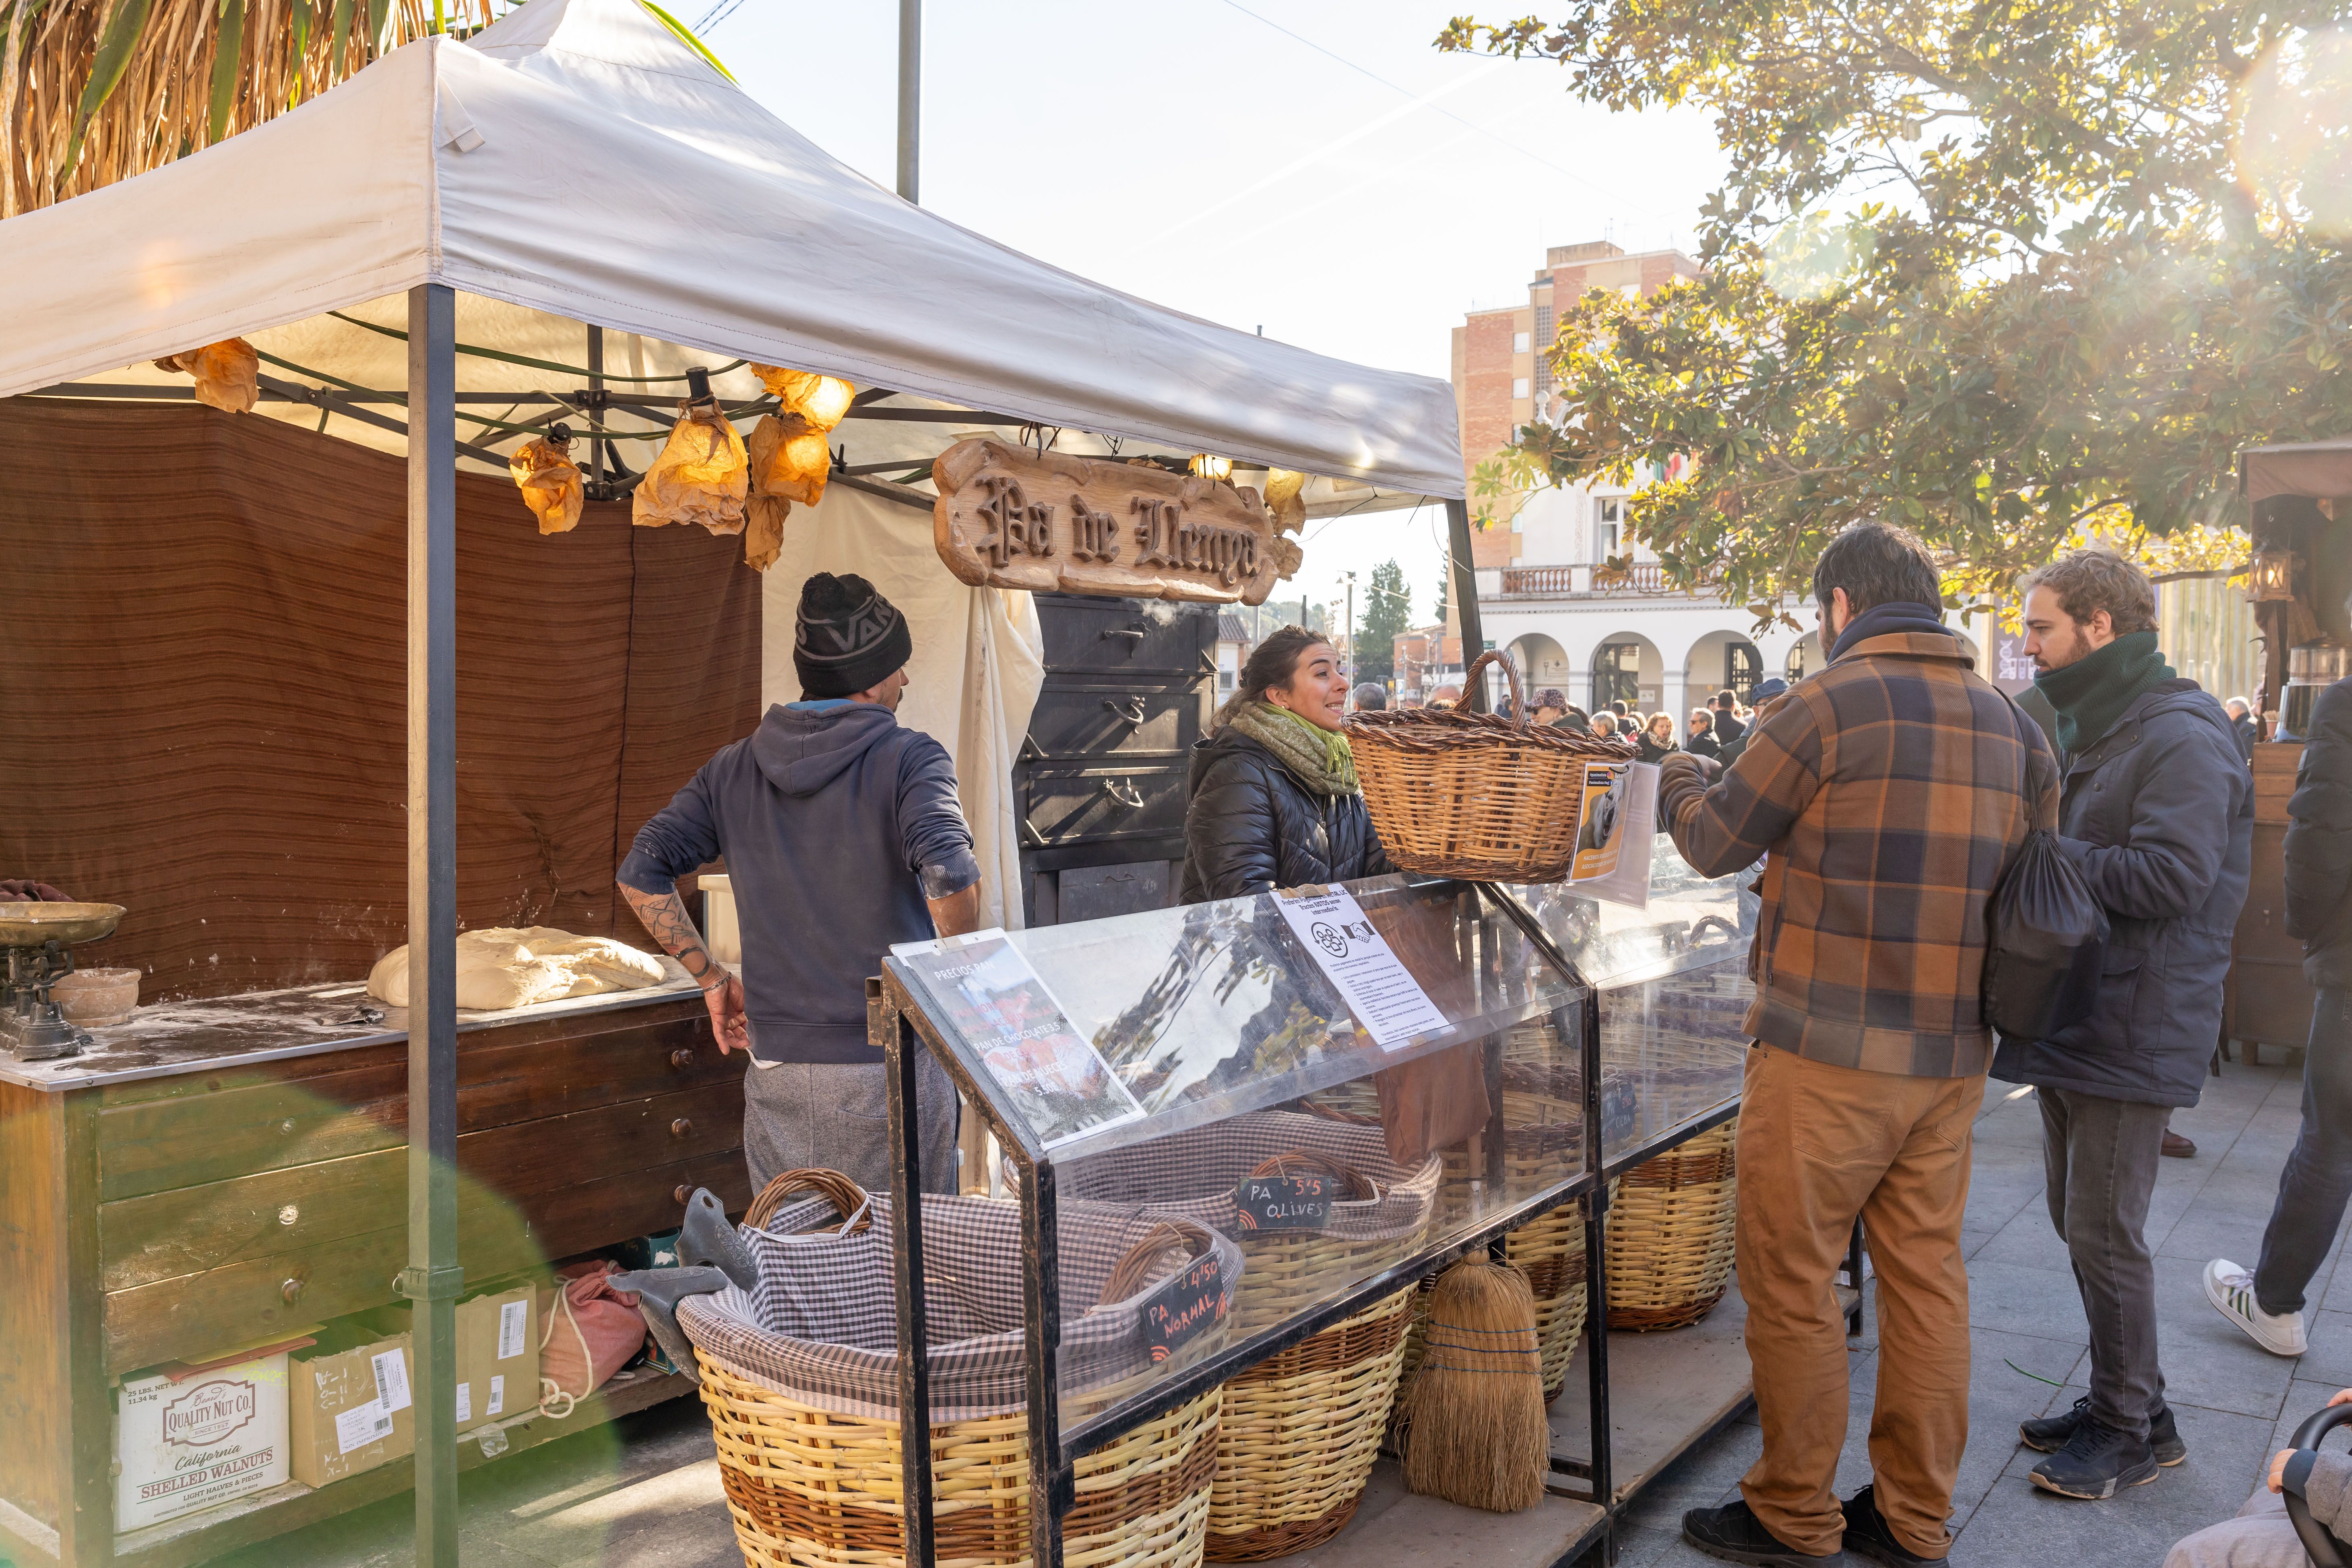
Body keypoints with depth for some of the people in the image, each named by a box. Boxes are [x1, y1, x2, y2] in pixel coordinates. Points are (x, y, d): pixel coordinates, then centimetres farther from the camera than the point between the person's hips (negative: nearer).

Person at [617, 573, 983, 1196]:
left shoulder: (737, 767, 6)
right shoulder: (909, 759, -9)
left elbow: (641, 871, 3)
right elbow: (950, 876, -25)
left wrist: (712, 978, 9)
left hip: (776, 1068, 4)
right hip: (892, 1065, -4)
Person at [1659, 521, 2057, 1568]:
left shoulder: (1828, 706, -12)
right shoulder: (2007, 723, 8)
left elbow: (1716, 843, -4)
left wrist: (1680, 783, 18)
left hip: (1827, 1053, -7)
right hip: (1953, 1057, 7)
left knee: (1790, 1281, 6)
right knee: (1925, 1276, 15)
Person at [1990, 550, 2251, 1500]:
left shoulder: (2181, 737, -16)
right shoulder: (2088, 729, 16)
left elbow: (2171, 879, -26)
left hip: (2133, 1034, -9)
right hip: (2072, 1020, 10)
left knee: (2104, 1234, -2)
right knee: (2078, 1220, 16)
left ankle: (2135, 1428, 14)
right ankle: (2119, 1399, 30)